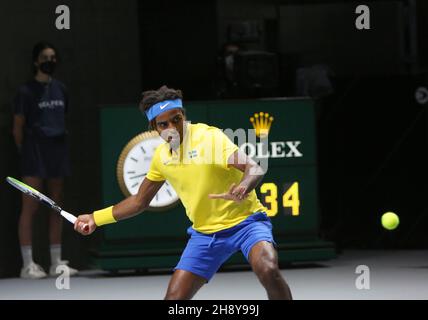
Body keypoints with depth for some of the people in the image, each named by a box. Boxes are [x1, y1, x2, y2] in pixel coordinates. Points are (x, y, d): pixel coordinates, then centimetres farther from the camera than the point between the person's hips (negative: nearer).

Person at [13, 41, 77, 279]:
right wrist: (25, 153, -1)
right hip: (34, 152, -6)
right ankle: (28, 264, -6)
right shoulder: (26, 92, -6)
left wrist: (60, 144, 12)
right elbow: (18, 127, -3)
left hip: (57, 150, 6)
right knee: (30, 207, -7)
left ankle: (56, 262, 14)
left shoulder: (60, 89, 11)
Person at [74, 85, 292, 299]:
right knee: (175, 297, -4)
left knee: (268, 270, -34)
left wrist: (243, 188, -48)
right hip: (205, 233, 6)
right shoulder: (161, 155, 5)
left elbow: (254, 169, -25)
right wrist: (96, 218, 19)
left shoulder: (209, 136, -14)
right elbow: (140, 201, 21)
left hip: (244, 221, -6)